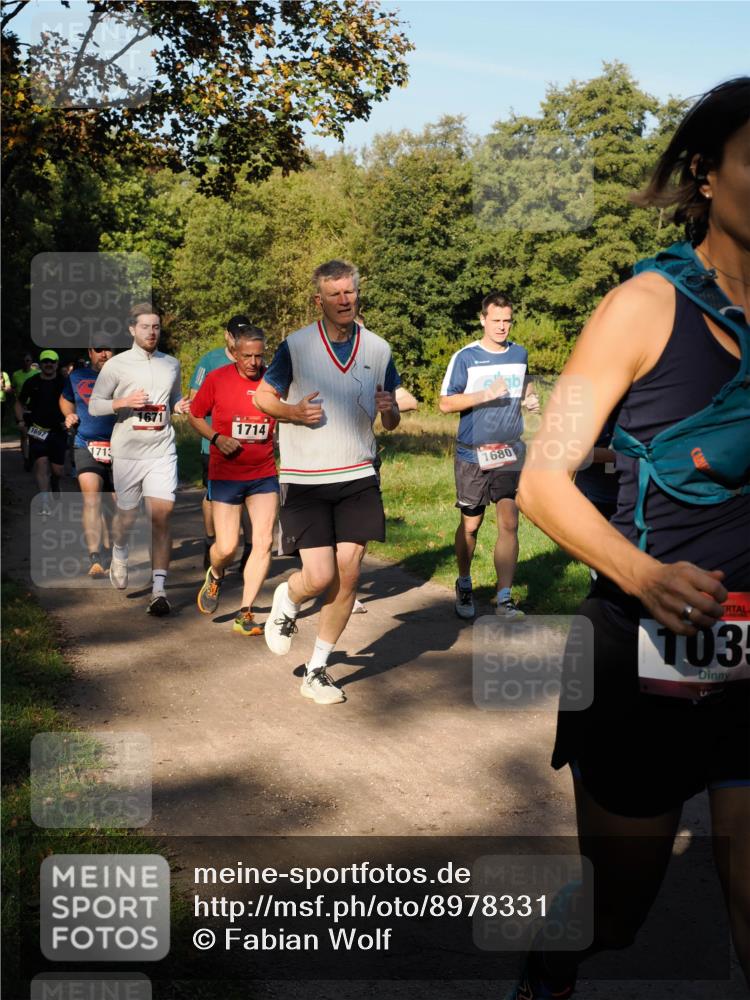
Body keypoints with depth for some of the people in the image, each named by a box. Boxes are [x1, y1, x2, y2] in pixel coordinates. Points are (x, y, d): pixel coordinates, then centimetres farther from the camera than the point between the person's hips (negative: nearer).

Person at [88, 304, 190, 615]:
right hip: (127, 452, -1)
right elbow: (94, 405, 2)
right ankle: (119, 554, 44)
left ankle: (159, 588, -9)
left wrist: (179, 407, 3)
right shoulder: (116, 364, 2)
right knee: (127, 514, 10)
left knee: (161, 516, -10)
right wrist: (124, 402, -15)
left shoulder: (172, 364, 12)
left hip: (162, 451, 1)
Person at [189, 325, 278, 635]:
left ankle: (245, 615, 0)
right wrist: (216, 438, -11)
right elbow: (195, 415, 5)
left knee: (264, 542, -9)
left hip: (264, 474, 2)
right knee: (226, 548, -3)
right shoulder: (217, 379, -5)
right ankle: (215, 576, 35)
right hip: (225, 475, -1)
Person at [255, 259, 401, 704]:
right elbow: (262, 397, 6)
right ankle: (287, 601, 28)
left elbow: (391, 421, 14)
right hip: (304, 480, -3)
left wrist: (390, 410, -11)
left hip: (358, 479, 3)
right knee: (320, 577, -10)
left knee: (347, 575, 0)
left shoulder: (379, 349, 6)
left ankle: (317, 669, 17)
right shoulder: (296, 346, -4)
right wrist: (294, 411, -14)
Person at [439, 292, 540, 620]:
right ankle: (464, 587, 31)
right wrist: (485, 395, -21)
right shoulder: (465, 357, -6)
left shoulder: (520, 354, 8)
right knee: (470, 525, 8)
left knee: (509, 524, -8)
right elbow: (445, 404, -9)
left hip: (510, 454, 3)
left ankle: (504, 599, -3)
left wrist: (529, 398, 4)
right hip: (472, 455, -2)